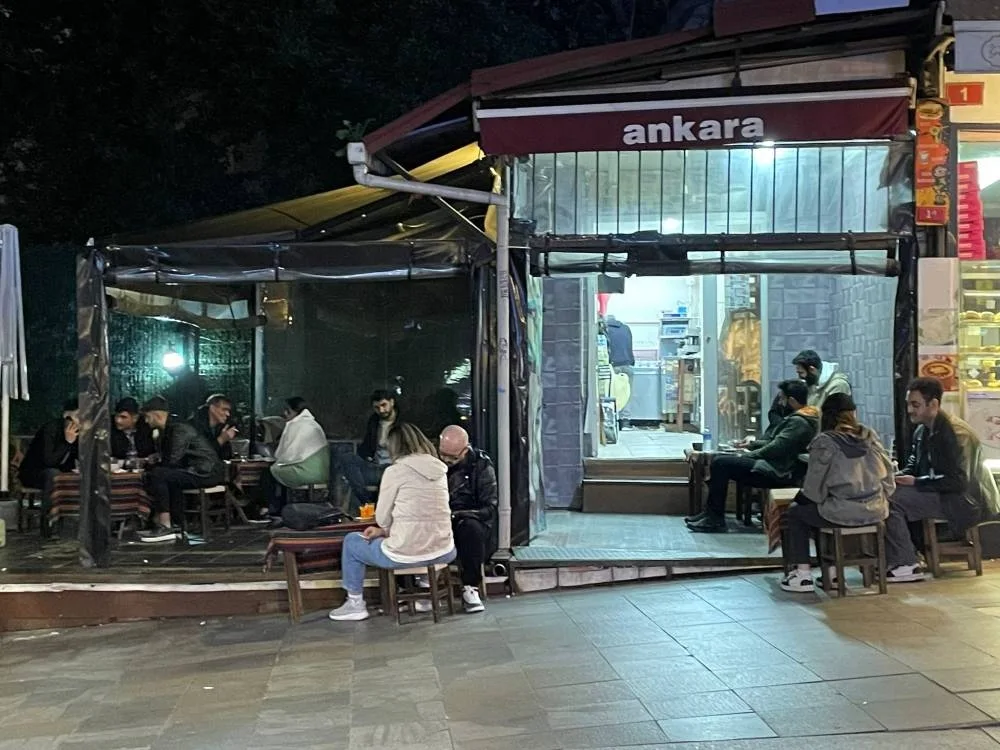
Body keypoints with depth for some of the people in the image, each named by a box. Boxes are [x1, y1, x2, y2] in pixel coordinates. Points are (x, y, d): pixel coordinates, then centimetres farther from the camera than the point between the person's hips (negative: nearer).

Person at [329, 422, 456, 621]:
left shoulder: (395, 471, -9)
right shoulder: (440, 469, 8)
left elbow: (382, 519, -1)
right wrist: (384, 531, 17)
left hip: (406, 555, -5)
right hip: (442, 554, 5)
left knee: (351, 541, 22)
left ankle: (355, 604, 26)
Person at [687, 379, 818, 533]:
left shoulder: (799, 422, -17)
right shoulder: (802, 418, 16)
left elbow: (776, 449, -21)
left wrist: (746, 457, -10)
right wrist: (752, 444, 16)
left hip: (778, 473, -11)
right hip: (777, 468, 11)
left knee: (720, 463, -15)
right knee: (722, 460, 11)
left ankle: (715, 520, -10)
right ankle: (711, 513, 10)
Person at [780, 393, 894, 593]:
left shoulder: (824, 442, -10)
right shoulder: (870, 436, 5)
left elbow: (814, 489, -8)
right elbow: (888, 474, 9)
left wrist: (799, 497, 12)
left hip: (843, 513, -6)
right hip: (875, 512, 6)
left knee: (795, 513, 17)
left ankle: (803, 574, 11)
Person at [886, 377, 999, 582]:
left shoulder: (954, 433, -19)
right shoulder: (922, 430, 10)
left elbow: (957, 482, -24)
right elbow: (913, 466, 17)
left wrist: (916, 482, -19)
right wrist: (898, 477, -5)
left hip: (965, 502, -10)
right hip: (940, 494, 10)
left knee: (892, 500, -22)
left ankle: (905, 566, -16)